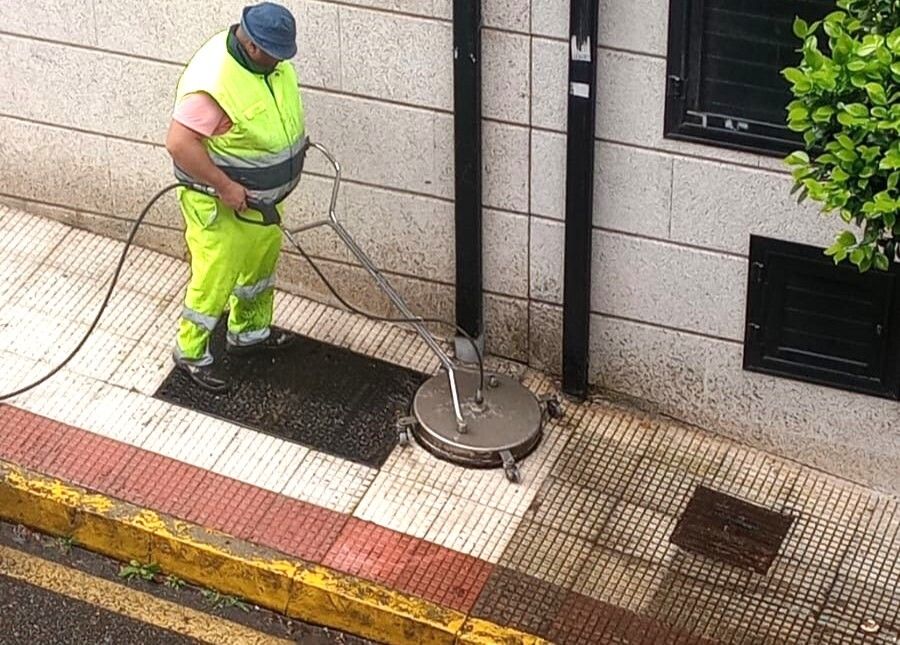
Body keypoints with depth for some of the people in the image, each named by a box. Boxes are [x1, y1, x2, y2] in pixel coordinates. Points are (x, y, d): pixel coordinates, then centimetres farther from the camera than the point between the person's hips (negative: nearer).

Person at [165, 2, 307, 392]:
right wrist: (224, 186, -30)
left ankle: (249, 331, 47)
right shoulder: (213, 82, -35)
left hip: (263, 198, 9)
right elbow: (179, 143, -33)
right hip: (221, 203, -9)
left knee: (262, 261, 25)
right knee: (214, 279, 5)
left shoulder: (270, 61, -7)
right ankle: (190, 353, 25)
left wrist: (294, 144, 11)